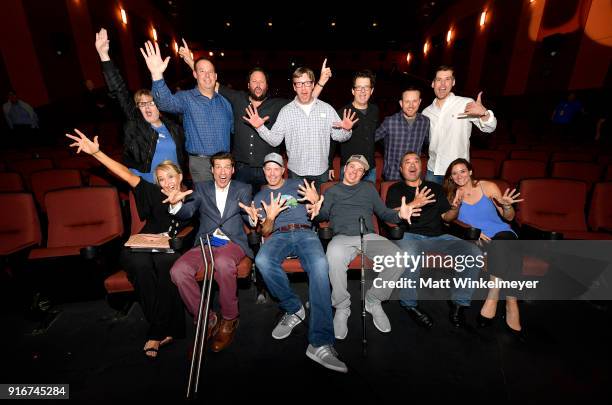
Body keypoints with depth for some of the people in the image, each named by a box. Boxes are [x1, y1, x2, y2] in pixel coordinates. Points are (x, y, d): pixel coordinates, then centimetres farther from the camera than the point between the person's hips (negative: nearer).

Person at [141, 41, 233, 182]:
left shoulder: (224, 101, 10)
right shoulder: (186, 98, -3)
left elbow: (233, 128, 14)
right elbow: (166, 102, -24)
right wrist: (157, 75, -41)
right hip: (200, 162, -3)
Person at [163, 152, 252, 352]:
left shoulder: (243, 189, 13)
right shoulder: (201, 188, 18)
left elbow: (248, 216, 2)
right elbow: (186, 213, 8)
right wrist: (176, 203, -16)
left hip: (232, 242, -3)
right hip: (205, 242, 3)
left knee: (222, 263, -37)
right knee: (178, 271, -25)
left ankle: (229, 318, -13)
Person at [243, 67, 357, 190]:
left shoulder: (327, 109, 3)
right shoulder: (286, 111, 1)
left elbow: (338, 136, 2)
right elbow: (274, 140, -3)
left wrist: (346, 130, -19)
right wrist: (260, 128, -18)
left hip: (321, 171, 1)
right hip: (295, 172, 0)